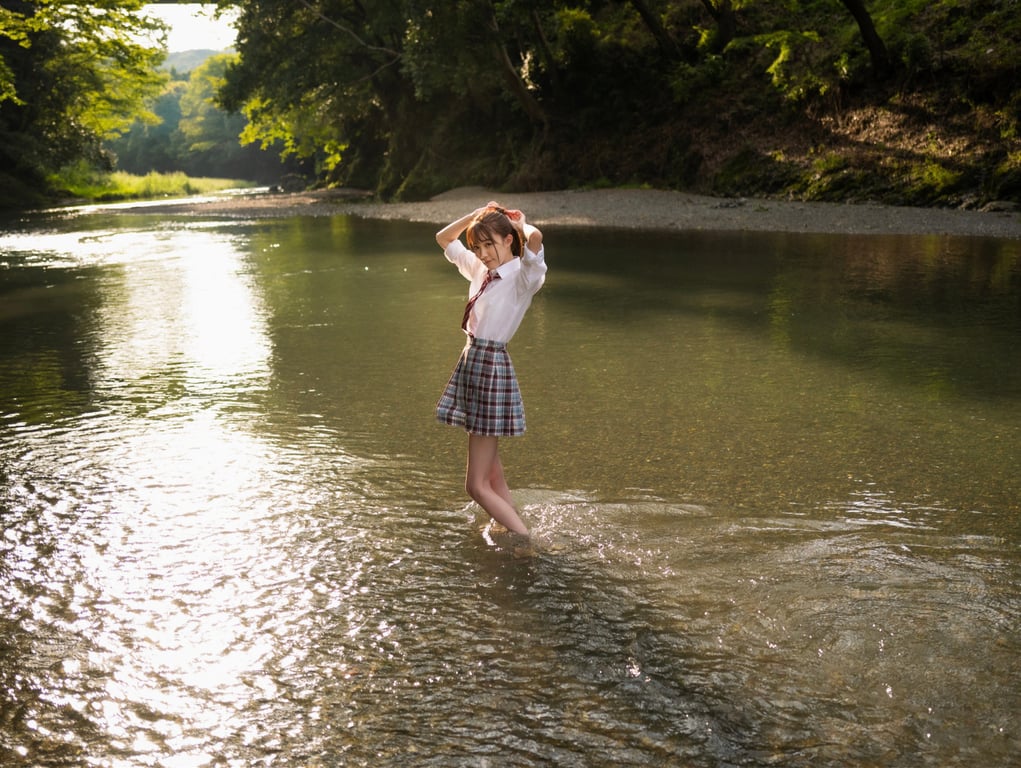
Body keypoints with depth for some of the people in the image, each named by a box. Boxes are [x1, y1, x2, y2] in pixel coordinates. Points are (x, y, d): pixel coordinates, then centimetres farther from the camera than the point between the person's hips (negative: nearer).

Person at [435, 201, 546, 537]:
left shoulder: (522, 276, -12)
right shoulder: (480, 270, 11)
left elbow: (535, 238, -33)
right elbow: (444, 238, 24)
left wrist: (520, 222, -11)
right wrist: (477, 215, 10)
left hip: (492, 368, -9)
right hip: (472, 364, 9)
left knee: (477, 485, -7)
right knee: (492, 475, 13)